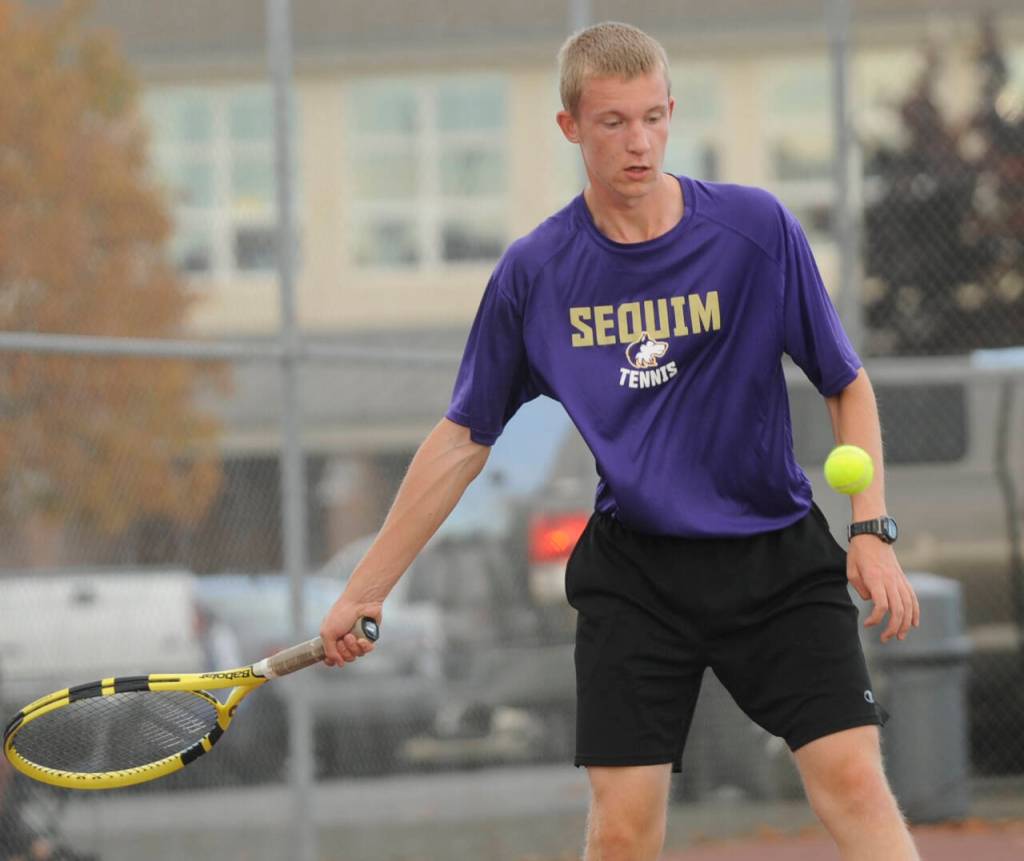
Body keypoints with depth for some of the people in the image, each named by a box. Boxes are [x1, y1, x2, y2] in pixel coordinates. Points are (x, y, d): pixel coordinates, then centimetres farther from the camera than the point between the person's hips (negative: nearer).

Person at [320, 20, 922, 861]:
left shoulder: (756, 228, -6)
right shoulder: (533, 273, -2)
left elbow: (847, 385, 3)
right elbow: (462, 441, 7)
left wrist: (873, 531, -9)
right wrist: (363, 590, 8)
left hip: (778, 557, -1)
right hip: (634, 566, 1)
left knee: (853, 779, -14)